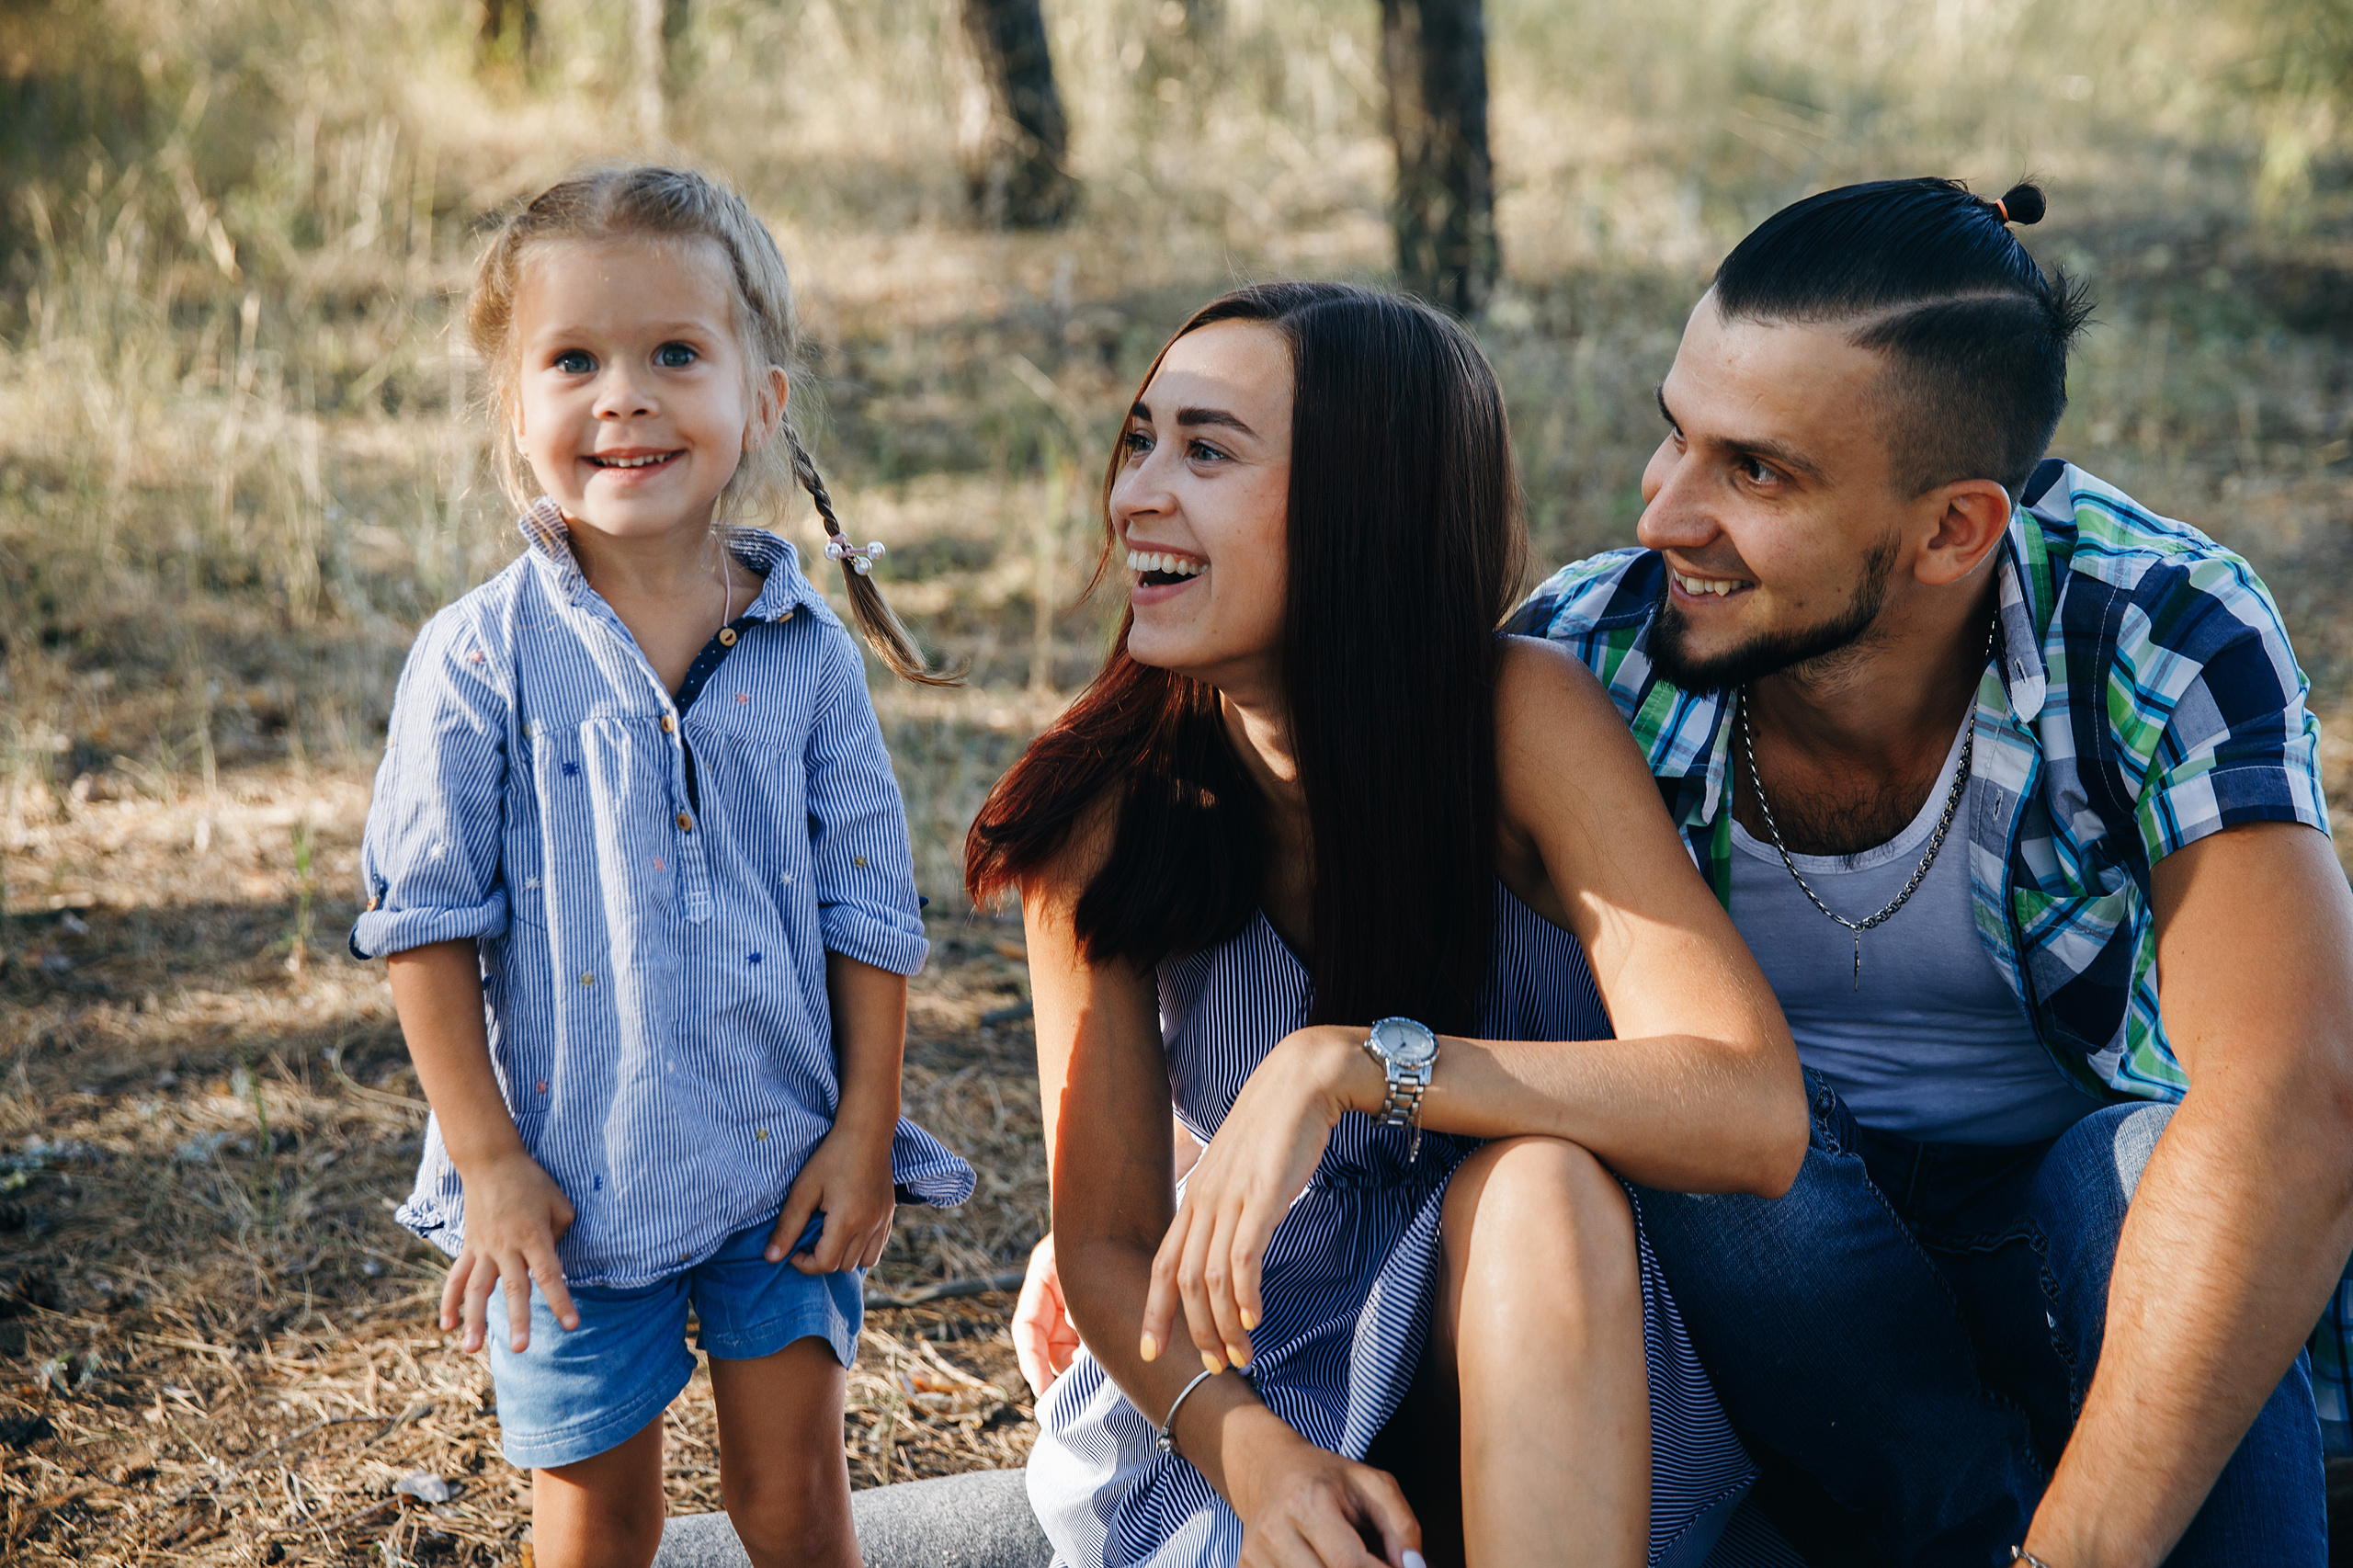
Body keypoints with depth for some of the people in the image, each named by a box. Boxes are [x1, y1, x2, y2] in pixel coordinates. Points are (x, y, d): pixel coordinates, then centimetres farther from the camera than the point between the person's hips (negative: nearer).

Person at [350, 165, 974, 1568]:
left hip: (787, 1162, 1)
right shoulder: (481, 658, -10)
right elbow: (425, 916, -7)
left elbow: (869, 908, 1)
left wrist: (865, 1131, -1)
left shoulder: (810, 650, -5)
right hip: (576, 1174, -1)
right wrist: (488, 1159, -8)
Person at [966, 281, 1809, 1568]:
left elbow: (1756, 1113, -29)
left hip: (1554, 1355, 0)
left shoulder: (1522, 718, -18)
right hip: (1249, 1376, 0)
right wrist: (1252, 1453, -28)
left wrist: (1345, 1064, -35)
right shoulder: (1104, 800, -10)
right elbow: (1106, 1237, -8)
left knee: (1535, 1181, -33)